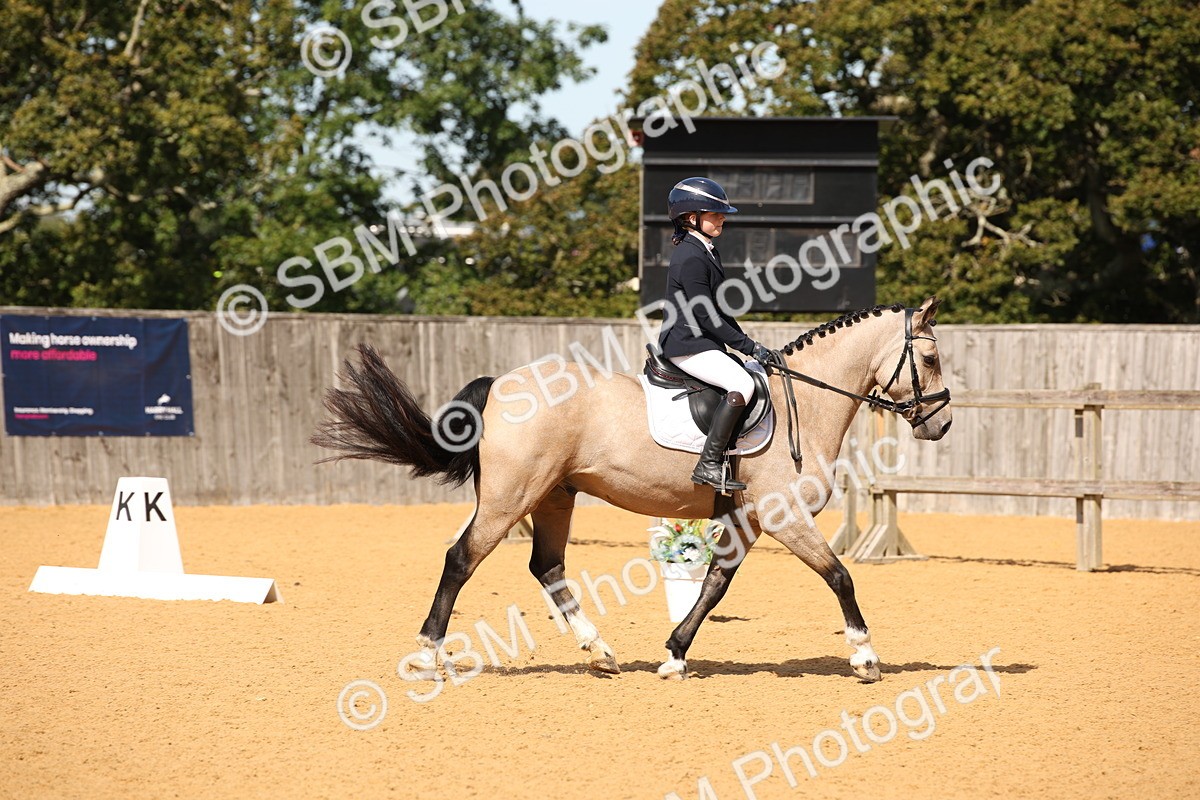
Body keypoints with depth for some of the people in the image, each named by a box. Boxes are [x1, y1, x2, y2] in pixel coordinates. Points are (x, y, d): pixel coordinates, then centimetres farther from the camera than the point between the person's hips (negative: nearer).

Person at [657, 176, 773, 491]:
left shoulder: (707, 253, 16)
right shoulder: (690, 258, -17)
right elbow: (705, 316, -20)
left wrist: (745, 342, 14)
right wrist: (748, 346, -16)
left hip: (704, 344, 11)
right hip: (687, 345, -11)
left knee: (752, 376, 15)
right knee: (742, 384, -26)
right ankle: (709, 465, -27)